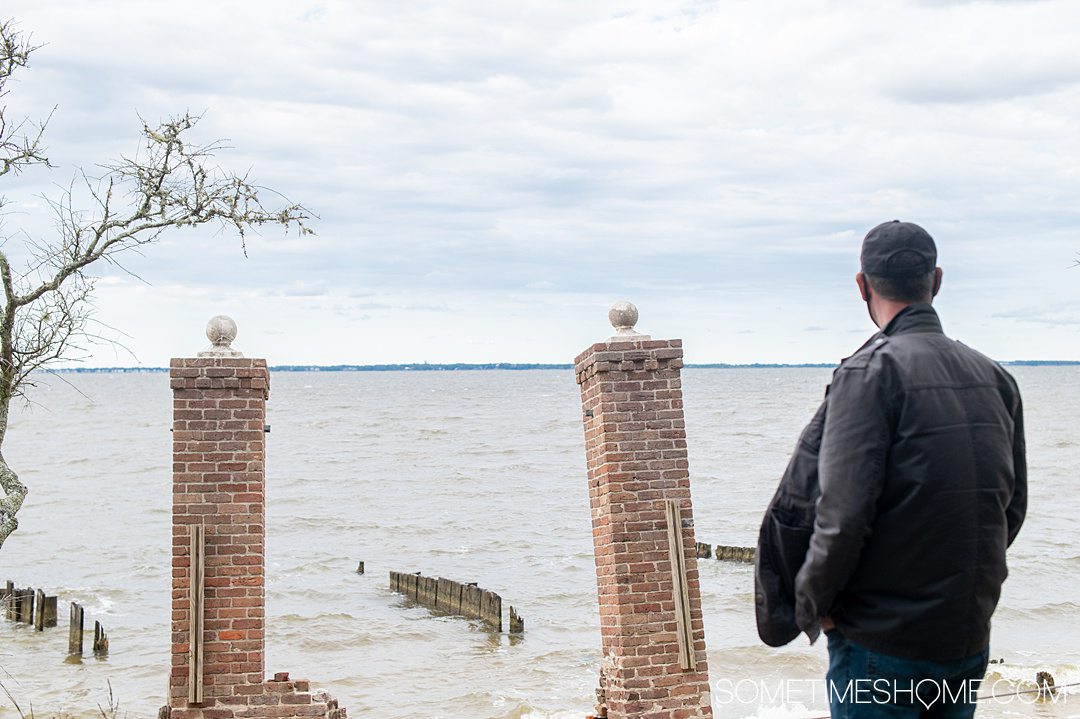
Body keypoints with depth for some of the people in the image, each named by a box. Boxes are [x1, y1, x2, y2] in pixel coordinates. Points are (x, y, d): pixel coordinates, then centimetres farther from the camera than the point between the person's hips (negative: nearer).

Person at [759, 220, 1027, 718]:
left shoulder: (872, 370, -14)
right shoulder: (996, 377, 6)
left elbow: (844, 512, -21)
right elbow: (1013, 508, 11)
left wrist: (812, 603, -7)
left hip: (883, 644, -6)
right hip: (972, 640, 6)